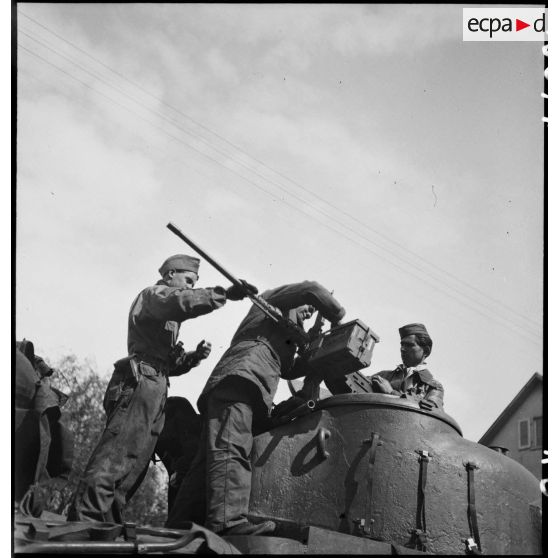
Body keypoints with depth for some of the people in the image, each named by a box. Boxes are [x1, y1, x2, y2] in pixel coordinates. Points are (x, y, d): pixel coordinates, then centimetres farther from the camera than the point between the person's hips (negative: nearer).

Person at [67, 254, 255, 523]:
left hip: (154, 392, 10)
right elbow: (181, 302, -18)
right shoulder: (153, 295, 6)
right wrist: (223, 294, -24)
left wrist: (193, 357, 11)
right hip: (140, 383, -10)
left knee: (132, 470, 3)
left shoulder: (167, 319, 35)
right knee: (114, 460, -22)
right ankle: (83, 519, -30)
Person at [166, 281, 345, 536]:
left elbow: (287, 369, 47)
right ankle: (228, 521, -46)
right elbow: (310, 290, 3)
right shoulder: (272, 299, 19)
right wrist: (338, 316, 15)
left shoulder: (281, 331, 45)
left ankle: (179, 526, -14)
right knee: (230, 449, -28)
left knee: (208, 462, -4)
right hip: (239, 376, -10)